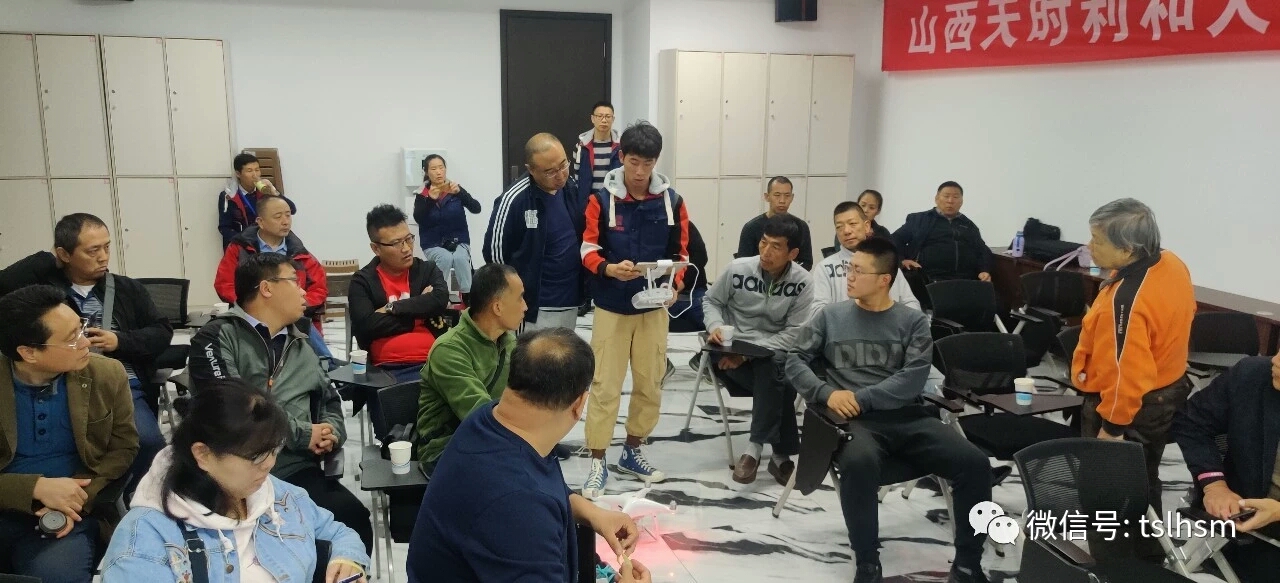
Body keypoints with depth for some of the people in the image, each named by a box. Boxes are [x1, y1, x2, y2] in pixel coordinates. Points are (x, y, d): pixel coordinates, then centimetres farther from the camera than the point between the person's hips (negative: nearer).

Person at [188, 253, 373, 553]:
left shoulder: (301, 347, 24)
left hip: (299, 471, 5)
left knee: (354, 519, -23)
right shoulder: (217, 338, 2)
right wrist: (302, 434, -7)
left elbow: (330, 402, 27)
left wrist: (331, 432, 3)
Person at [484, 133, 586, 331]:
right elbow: (494, 252, -9)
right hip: (534, 308, -6)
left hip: (570, 304, 6)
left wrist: (584, 289, 7)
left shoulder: (574, 191, 0)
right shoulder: (514, 200, -18)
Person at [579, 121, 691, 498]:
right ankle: (598, 462, 11)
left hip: (654, 307, 3)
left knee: (650, 383, 11)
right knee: (605, 386, 0)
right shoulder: (602, 199, -7)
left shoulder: (672, 201, 0)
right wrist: (611, 270, -25)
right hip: (611, 307, -3)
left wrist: (674, 286, -11)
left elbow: (680, 253, 6)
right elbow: (588, 251, -5)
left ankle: (633, 451, 29)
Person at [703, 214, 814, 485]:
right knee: (779, 383, -29)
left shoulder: (802, 282, -9)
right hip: (731, 351, -1)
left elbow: (793, 333, -12)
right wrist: (716, 326, -15)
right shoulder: (737, 268, -8)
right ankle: (781, 454, -18)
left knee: (770, 369, -34)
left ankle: (755, 449, -21)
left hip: (772, 354, 1)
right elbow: (712, 301, 8)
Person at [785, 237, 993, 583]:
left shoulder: (913, 321, 9)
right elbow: (795, 361, 8)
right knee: (859, 462, -37)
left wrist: (861, 397, -14)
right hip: (858, 421, -2)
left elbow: (913, 380, -3)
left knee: (974, 463, -21)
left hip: (907, 417, 2)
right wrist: (826, 393, -10)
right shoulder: (831, 316, 11)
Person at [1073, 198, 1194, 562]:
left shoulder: (1125, 302, -35)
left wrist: (1112, 426, -21)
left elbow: (1126, 373, -31)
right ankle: (1148, 555, 42)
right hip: (1167, 391, 9)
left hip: (1131, 407, -9)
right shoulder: (1170, 264, -7)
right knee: (1143, 482, 25)